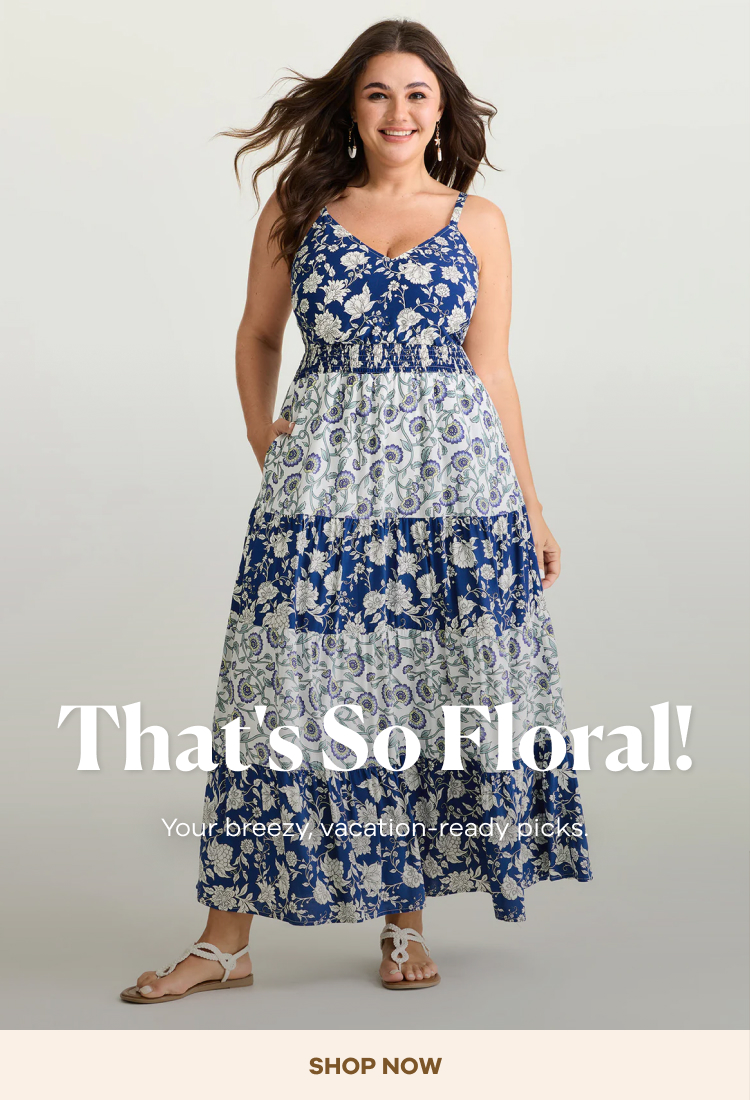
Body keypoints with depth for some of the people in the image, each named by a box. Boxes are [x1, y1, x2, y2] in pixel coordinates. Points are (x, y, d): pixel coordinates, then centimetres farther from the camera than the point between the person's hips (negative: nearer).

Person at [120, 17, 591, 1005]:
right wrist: (260, 432, 3)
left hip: (454, 477, 1)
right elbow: (258, 335, 19)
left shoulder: (477, 221, 9)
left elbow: (493, 372, 9)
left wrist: (531, 505, 7)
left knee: (433, 694, 2)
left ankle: (407, 921, 17)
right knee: (288, 694, -2)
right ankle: (227, 942, 6)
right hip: (322, 478, 0)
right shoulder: (299, 208, 9)